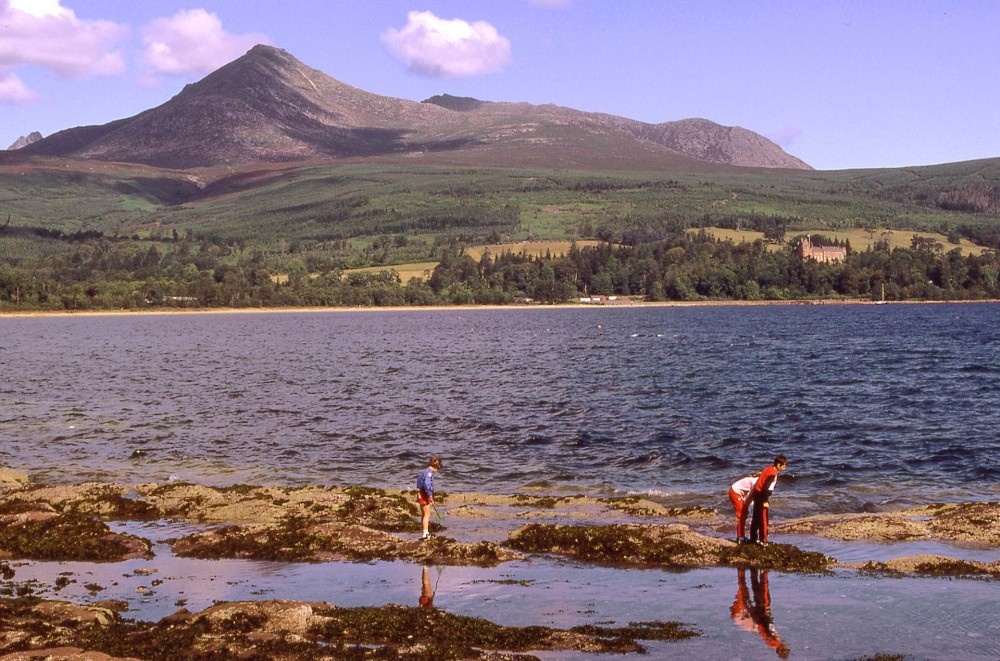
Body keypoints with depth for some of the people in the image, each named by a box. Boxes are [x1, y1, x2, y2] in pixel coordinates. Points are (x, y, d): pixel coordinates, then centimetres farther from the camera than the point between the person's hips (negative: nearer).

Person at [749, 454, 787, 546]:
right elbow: (765, 488, -25)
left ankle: (754, 538, 27)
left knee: (757, 518, 18)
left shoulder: (770, 468, 5)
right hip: (761, 495, -10)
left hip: (757, 493, 10)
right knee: (763, 519, -4)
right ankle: (763, 540, 0)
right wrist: (765, 501, -20)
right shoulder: (772, 473, -22)